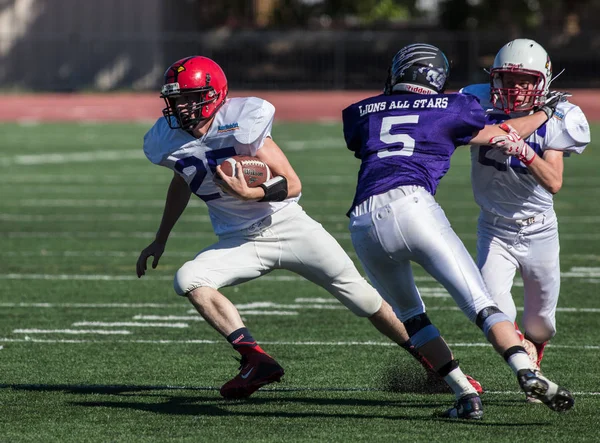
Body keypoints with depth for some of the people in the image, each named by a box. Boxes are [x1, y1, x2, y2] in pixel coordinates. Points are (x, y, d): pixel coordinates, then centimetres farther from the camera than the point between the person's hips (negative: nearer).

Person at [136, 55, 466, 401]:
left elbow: (292, 184, -17)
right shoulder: (169, 141, -5)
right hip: (240, 242, 4)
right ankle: (257, 361, -23)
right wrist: (160, 240, 24)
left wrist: (250, 194, -34)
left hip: (288, 226, -4)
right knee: (188, 281, -24)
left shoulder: (241, 122, -21)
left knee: (361, 297, -3)